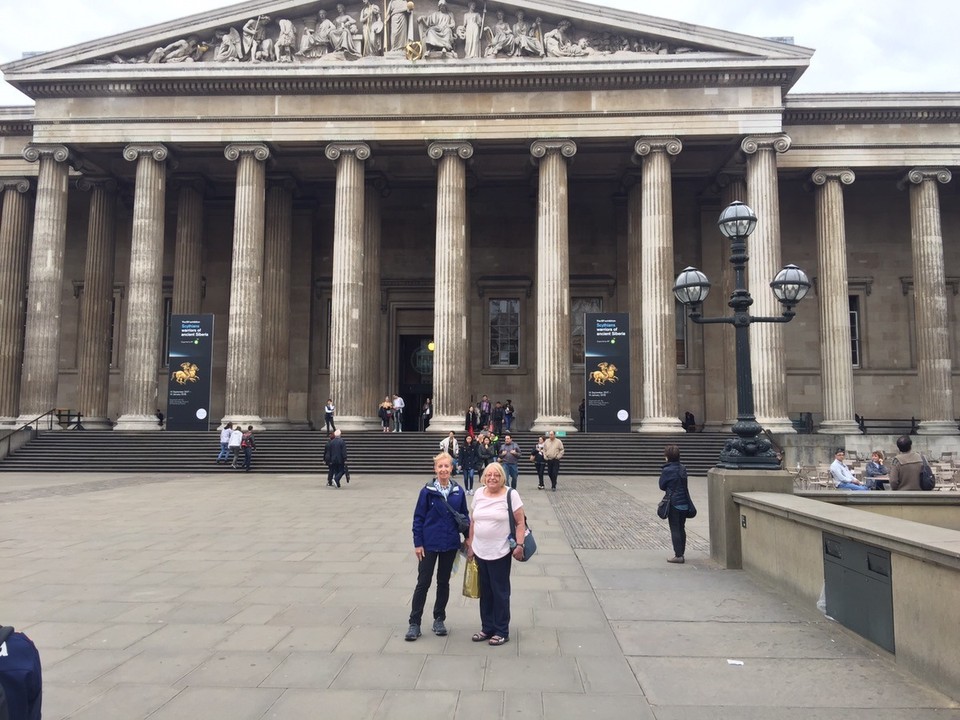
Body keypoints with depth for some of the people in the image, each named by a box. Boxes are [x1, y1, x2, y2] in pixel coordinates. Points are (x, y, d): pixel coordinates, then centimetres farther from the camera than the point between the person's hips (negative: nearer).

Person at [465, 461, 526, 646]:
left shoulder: (511, 495, -9)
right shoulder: (479, 493, 5)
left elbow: (520, 523, -8)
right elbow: (473, 521, 11)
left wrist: (520, 545, -17)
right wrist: (470, 545, 11)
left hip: (500, 553, -5)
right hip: (480, 551, 5)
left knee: (500, 592, 5)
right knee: (485, 591, 14)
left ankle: (502, 631, 18)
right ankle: (487, 628, 28)